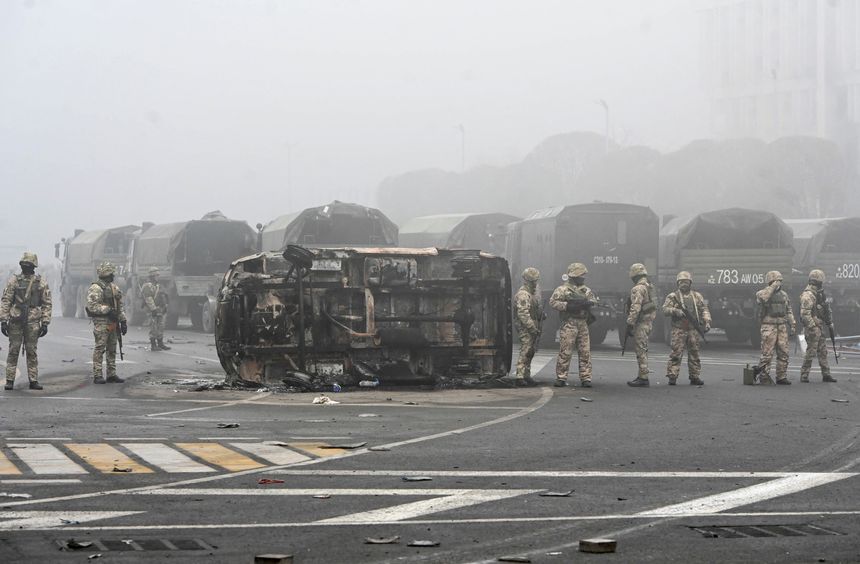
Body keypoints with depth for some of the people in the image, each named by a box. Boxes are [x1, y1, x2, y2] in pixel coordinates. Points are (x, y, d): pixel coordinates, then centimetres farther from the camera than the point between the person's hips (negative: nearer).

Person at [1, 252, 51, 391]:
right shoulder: (14, 280, 3)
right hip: (16, 321, -1)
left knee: (32, 352, 5)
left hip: (33, 322, 1)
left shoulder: (41, 283, 5)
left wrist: (45, 323, 1)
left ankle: (33, 380, 9)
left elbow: (46, 304, 7)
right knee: (13, 351, 1)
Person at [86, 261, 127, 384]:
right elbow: (92, 306, -18)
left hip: (112, 322, 8)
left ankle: (111, 374, 17)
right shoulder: (95, 288, -10)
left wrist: (123, 321, 15)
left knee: (112, 349, 11)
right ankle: (97, 376, -5)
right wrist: (108, 310, -21)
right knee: (99, 348, -7)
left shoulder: (114, 288, 16)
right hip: (101, 322, -8)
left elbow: (120, 306, 21)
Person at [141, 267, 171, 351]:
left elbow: (162, 296, 25)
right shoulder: (147, 286, -11)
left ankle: (160, 344, 19)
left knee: (160, 327, 12)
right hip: (153, 310, -9)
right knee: (154, 328, -7)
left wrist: (165, 307, 20)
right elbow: (148, 299, -18)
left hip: (160, 309, 9)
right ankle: (153, 345, -4)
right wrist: (153, 309, -23)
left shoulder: (157, 285, 19)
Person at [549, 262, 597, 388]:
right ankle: (561, 378, -1)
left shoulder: (586, 290, 17)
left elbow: (594, 300, 16)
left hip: (583, 324, 6)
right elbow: (553, 302, -9)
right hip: (569, 324, -6)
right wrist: (567, 306, -17)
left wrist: (589, 303, -7)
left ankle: (586, 378, 6)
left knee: (585, 352, 3)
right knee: (565, 352, -6)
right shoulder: (563, 289, -2)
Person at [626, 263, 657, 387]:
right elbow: (654, 307, 21)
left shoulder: (638, 289, -15)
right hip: (649, 322, 10)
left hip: (641, 324, -10)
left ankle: (643, 378, -9)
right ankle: (642, 376, 19)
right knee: (642, 350, 15)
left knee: (641, 350, -8)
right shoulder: (650, 287, 16)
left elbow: (635, 308, -22)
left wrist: (630, 324, -18)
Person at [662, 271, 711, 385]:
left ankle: (695, 377, 11)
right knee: (676, 353, -9)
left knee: (694, 353, 6)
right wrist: (675, 311, -21)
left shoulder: (697, 296, 14)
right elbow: (665, 309, -4)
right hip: (679, 329, -3)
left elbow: (704, 309, 14)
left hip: (693, 329, 3)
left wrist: (707, 321, 0)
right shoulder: (673, 296, 5)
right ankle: (672, 377, -8)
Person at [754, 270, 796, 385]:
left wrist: (792, 324, 12)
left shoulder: (783, 294, 16)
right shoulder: (763, 293, -2)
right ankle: (763, 376, -1)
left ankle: (782, 377, 10)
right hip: (769, 327, -6)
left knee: (783, 353, 4)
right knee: (767, 353, -7)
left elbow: (789, 311, 21)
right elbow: (762, 298, -28)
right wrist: (773, 287, -20)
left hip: (782, 327, 6)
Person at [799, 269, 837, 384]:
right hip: (812, 328, -10)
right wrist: (813, 327, -25)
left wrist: (829, 322, 22)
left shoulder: (818, 293, 14)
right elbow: (805, 314, -24)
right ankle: (804, 375, 0)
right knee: (811, 352, -6)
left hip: (819, 327, 10)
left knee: (823, 351, 11)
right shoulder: (808, 295, -18)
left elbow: (824, 309, 25)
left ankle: (826, 375, 16)